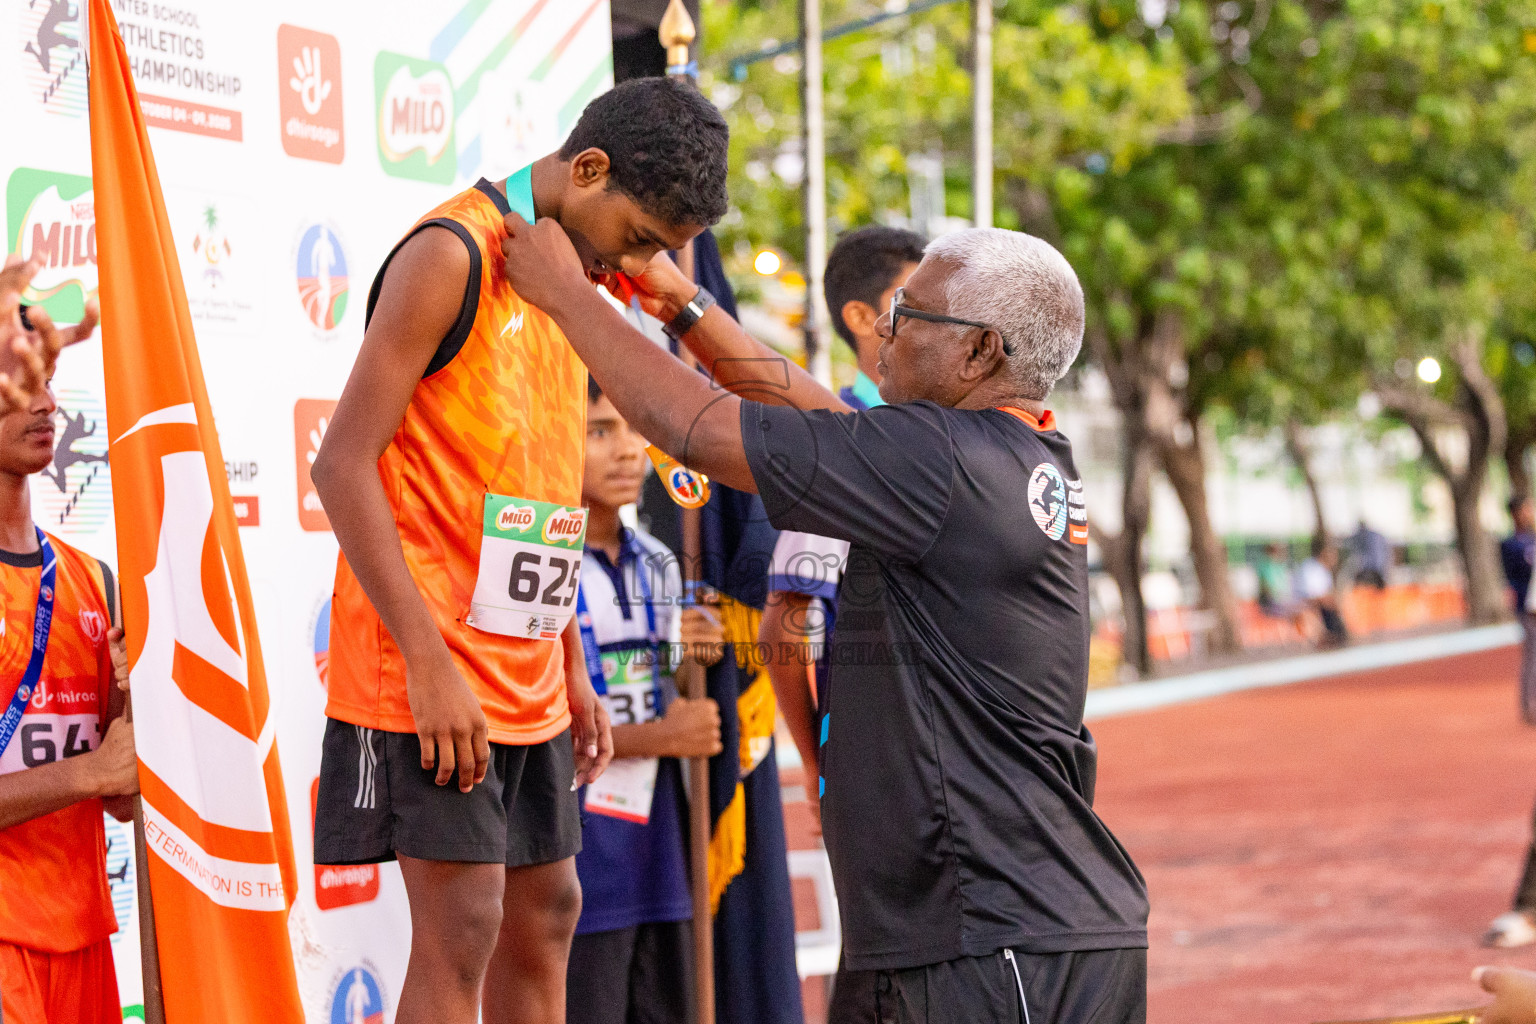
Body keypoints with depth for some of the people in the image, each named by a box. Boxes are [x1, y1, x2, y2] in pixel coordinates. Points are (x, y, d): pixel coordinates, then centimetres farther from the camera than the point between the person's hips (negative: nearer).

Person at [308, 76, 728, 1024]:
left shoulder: (572, 273, 15)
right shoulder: (450, 255, -13)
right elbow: (345, 462, -17)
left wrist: (572, 664, 18)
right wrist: (427, 661, -22)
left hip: (529, 682, 9)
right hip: (434, 674, -9)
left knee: (546, 914, 12)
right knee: (460, 930, -10)